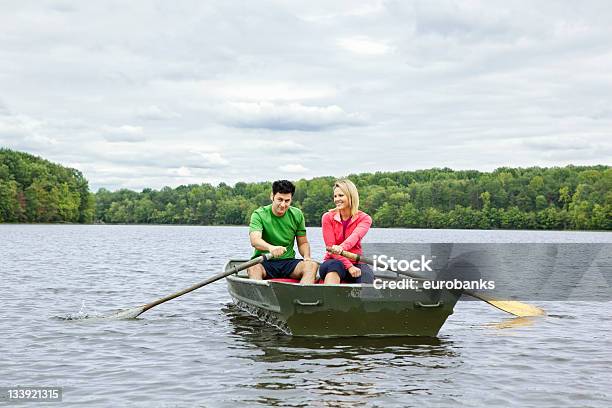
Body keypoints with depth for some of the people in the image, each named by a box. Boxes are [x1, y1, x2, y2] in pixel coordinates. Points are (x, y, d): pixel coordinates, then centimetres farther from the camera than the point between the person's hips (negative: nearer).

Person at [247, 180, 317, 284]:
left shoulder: (297, 215, 6)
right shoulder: (259, 215, -7)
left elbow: (303, 243, 14)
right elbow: (254, 240, -25)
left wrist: (307, 256, -9)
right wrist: (271, 247, -46)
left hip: (288, 262, 3)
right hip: (264, 262, -3)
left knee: (312, 265, -25)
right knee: (253, 268, -36)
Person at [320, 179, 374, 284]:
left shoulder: (364, 218, 3)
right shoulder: (328, 217, 4)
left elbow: (355, 236, -20)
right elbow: (331, 248, -7)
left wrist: (341, 248, -43)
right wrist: (349, 266, -22)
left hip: (356, 262, 2)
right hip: (334, 261, -2)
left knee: (367, 275, -32)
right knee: (335, 266, -37)